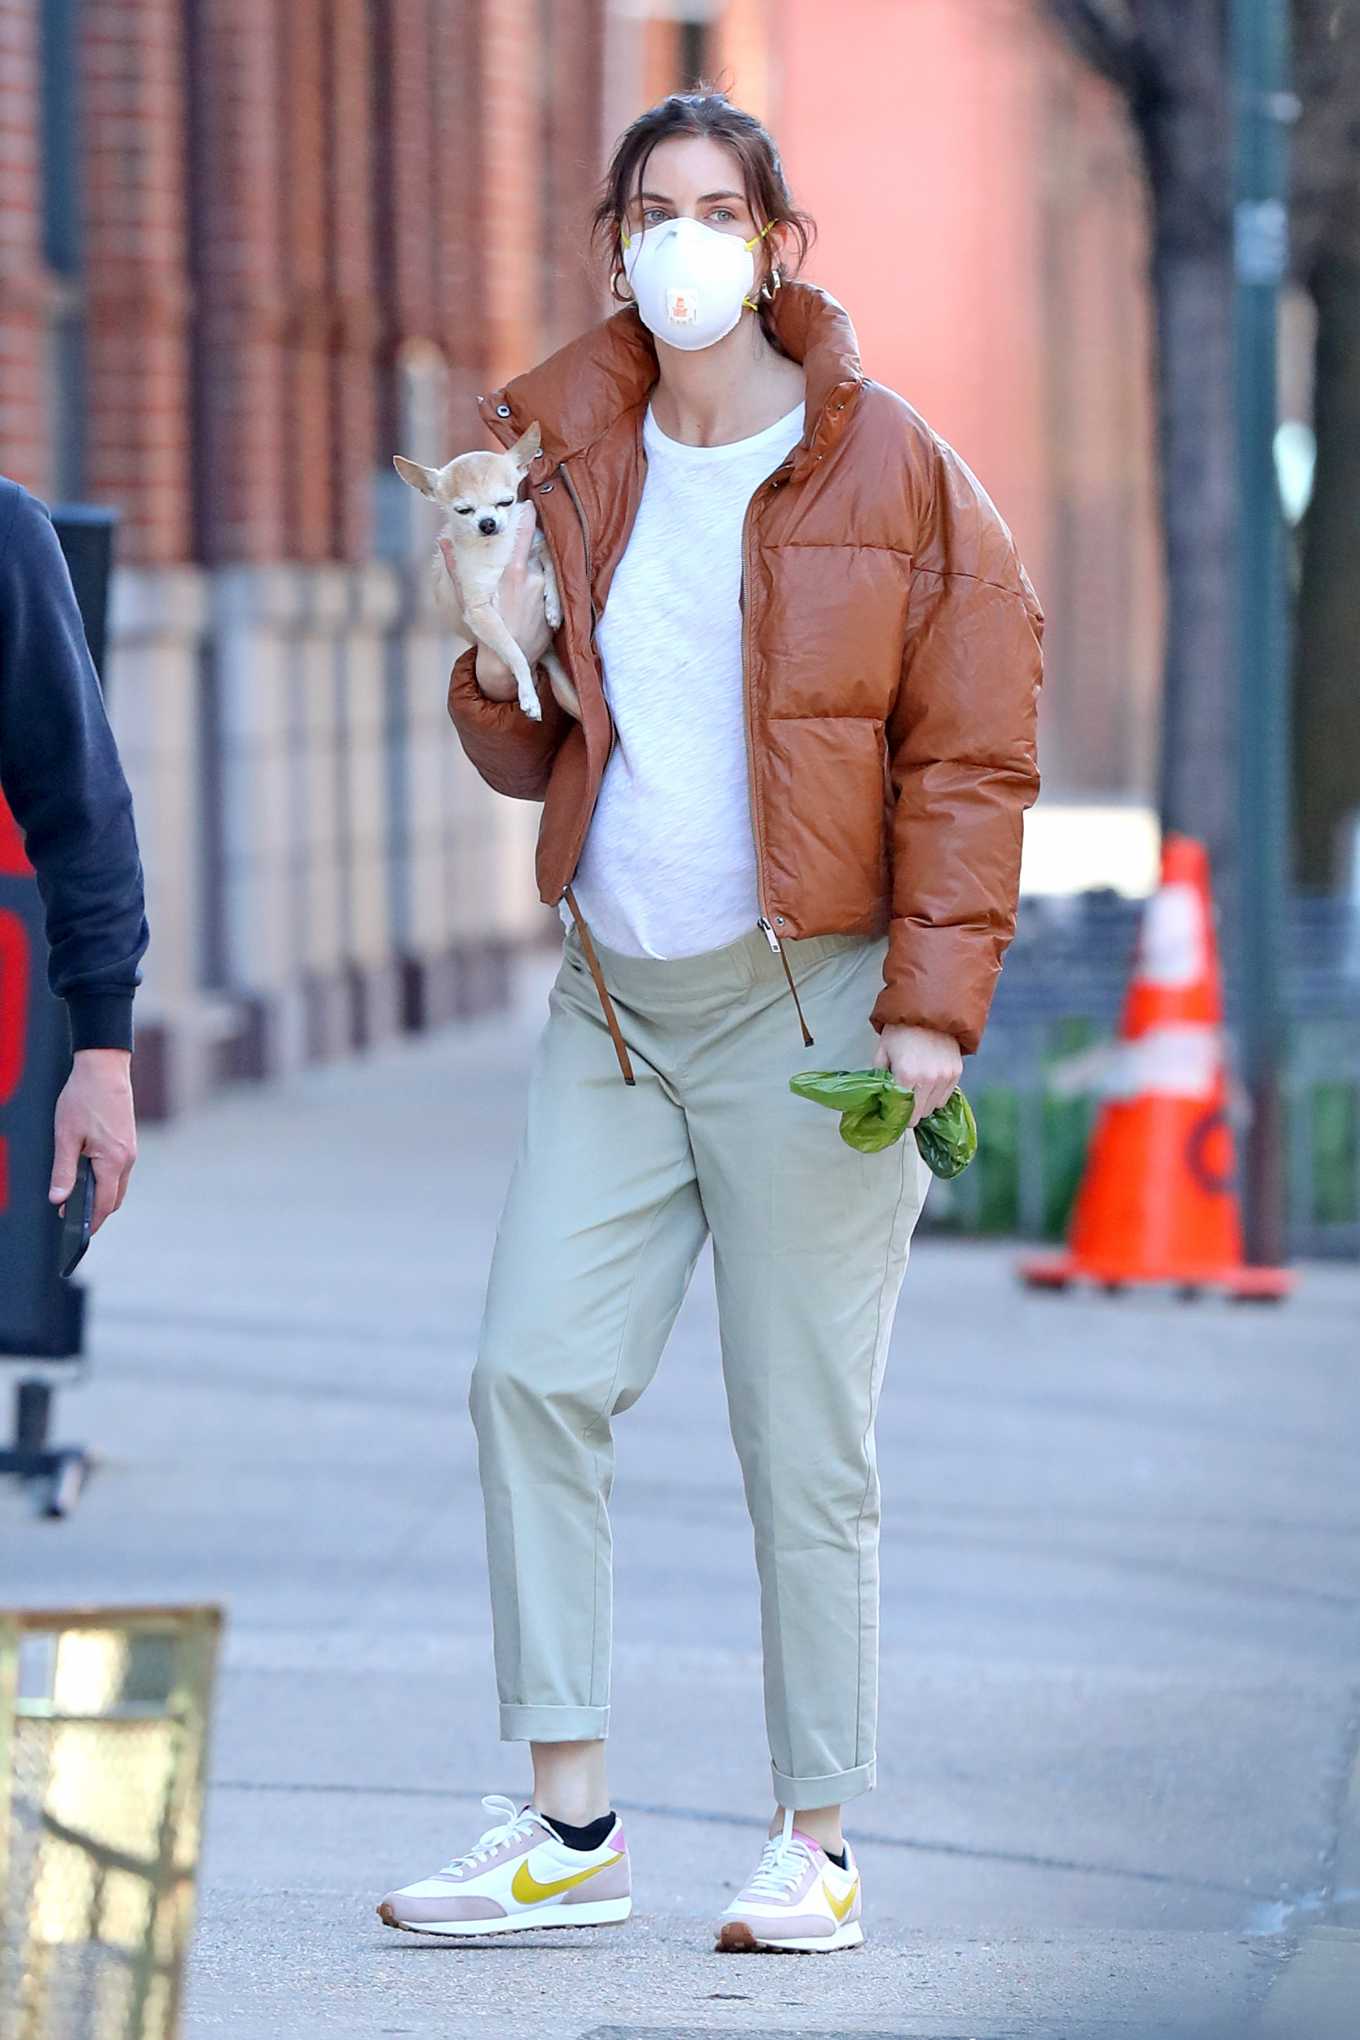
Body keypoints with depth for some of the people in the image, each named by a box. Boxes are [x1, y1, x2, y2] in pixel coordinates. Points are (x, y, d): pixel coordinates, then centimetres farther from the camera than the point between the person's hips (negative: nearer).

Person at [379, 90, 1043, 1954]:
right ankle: (569, 1828, 3)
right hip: (614, 1003, 5)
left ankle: (818, 1845, 8)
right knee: (532, 1372, -5)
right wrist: (504, 661, -5)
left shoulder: (888, 471, -3)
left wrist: (933, 1003, -12)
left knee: (806, 1438, -2)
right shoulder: (564, 457, 10)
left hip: (806, 1010, -4)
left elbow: (970, 756, -4)